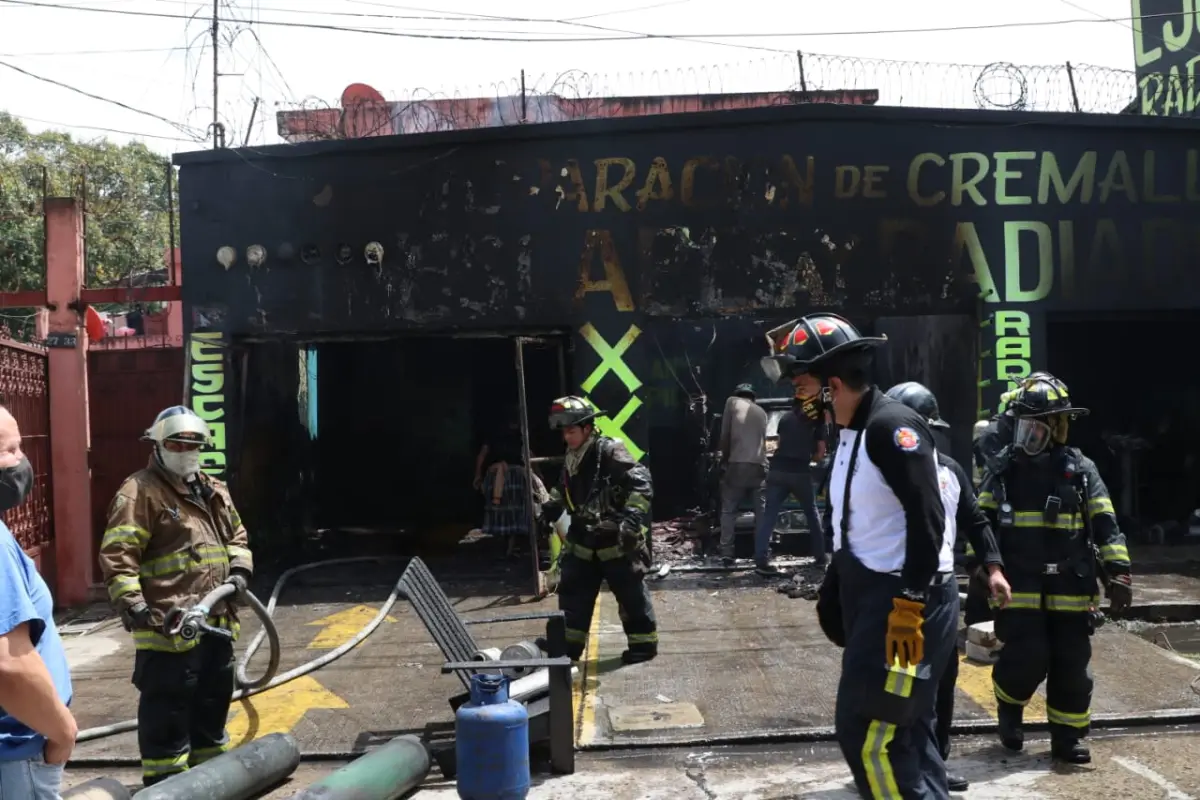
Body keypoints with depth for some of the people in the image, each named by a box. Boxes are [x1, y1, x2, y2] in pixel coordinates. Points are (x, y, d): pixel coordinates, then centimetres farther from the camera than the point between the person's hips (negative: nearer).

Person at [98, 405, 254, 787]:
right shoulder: (140, 491, -9)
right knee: (167, 706, -4)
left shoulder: (214, 491, 15)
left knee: (213, 698, 19)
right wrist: (131, 603, -24)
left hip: (216, 620, 8)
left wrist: (239, 569, 7)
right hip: (168, 625, -8)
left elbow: (236, 534, 25)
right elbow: (117, 553, -16)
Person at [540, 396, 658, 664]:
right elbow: (564, 490, 26)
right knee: (572, 591, 10)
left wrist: (632, 516, -33)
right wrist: (550, 508, 10)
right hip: (583, 540, 7)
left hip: (615, 540, -7)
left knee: (631, 594, 3)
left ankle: (644, 643, 18)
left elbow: (641, 482, -24)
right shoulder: (572, 458, 8)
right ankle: (568, 645, 20)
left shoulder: (610, 451, -16)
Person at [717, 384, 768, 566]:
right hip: (759, 466, 3)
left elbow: (725, 434, 5)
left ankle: (727, 554, -4)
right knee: (761, 511, 8)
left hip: (737, 465, -3)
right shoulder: (761, 412, 23)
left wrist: (725, 458, 16)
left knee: (728, 510, 3)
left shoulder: (732, 402, 10)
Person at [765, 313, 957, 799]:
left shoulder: (893, 426, -17)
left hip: (908, 599, -10)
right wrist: (831, 589, 21)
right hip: (870, 594, 10)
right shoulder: (851, 432, 13)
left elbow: (927, 521, -22)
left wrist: (909, 605, -24)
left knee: (869, 733, -9)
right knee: (904, 728, 15)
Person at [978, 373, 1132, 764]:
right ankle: (1009, 705, 21)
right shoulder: (1003, 469, 2)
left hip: (1069, 587, 1)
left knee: (1071, 665, 5)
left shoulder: (1080, 469, 1)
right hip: (1019, 585, -1)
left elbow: (1105, 524, 0)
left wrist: (1118, 571, -9)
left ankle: (1067, 737, 19)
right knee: (1027, 657, -9)